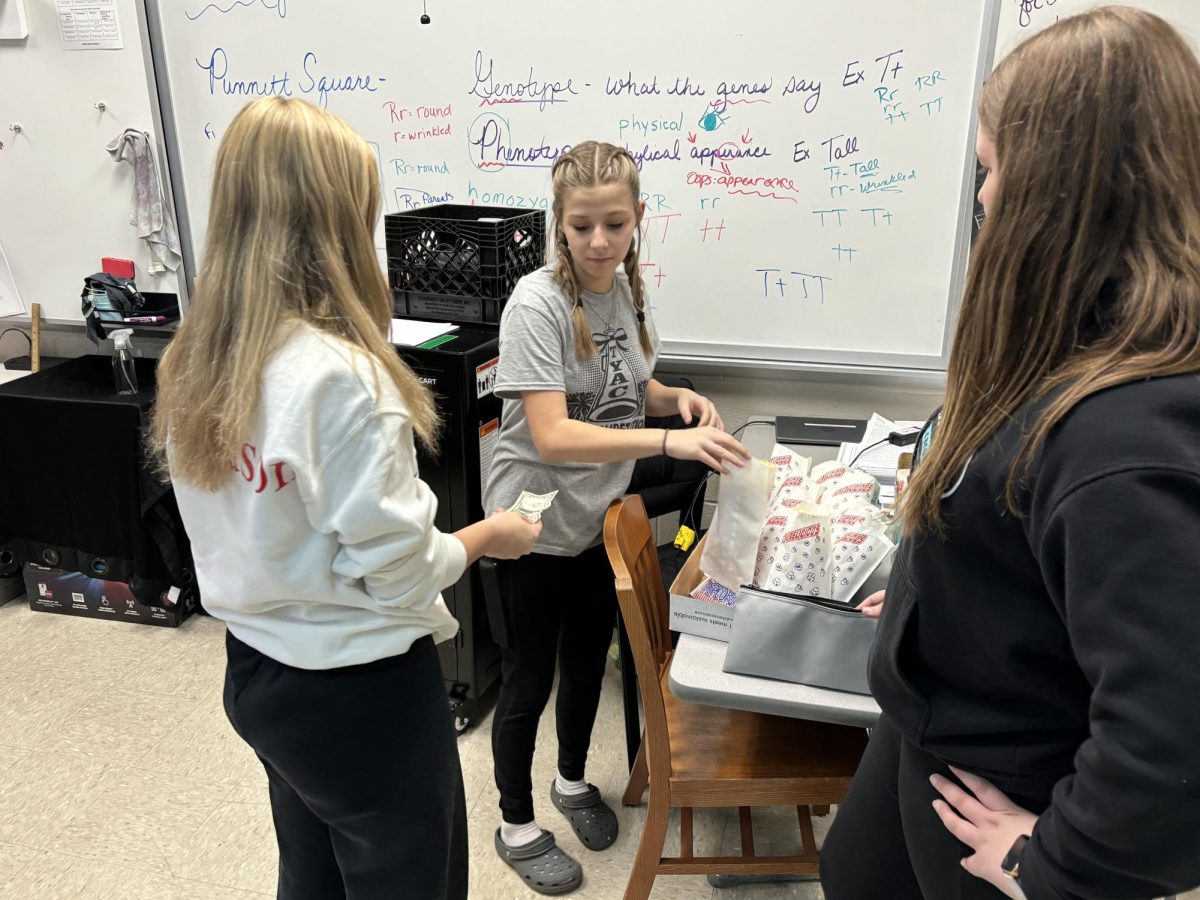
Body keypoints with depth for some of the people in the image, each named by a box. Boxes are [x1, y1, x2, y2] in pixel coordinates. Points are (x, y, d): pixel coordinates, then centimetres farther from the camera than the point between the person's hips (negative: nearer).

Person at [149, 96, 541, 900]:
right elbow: (398, 574, -23)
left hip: (256, 674, 7)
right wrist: (484, 536, -5)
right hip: (362, 691, -7)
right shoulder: (342, 378, -28)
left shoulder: (193, 364, -4)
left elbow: (258, 527, 4)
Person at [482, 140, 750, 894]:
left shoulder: (629, 287, -1)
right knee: (529, 680, 12)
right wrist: (669, 442, -40)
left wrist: (677, 398, -8)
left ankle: (573, 781, 49)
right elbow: (551, 437, -31)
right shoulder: (538, 303, -23)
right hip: (538, 526, -6)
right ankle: (517, 826, 35)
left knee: (588, 661, 23)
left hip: (604, 517, 6)